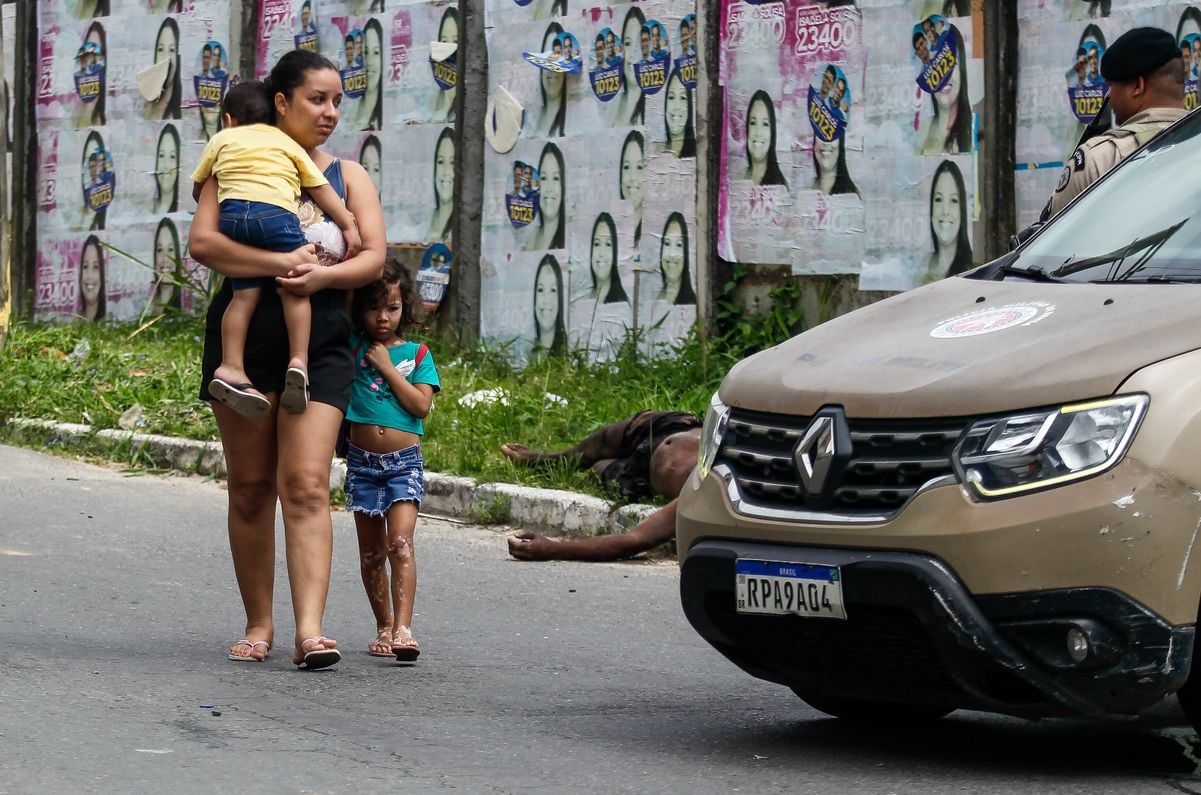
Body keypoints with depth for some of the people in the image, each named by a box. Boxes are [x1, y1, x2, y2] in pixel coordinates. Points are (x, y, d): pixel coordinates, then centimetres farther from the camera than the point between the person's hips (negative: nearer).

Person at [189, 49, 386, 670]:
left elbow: (373, 258, 4)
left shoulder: (347, 175, 14)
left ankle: (310, 630, -22)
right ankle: (258, 623, 15)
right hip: (243, 335, 0)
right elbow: (202, 243, -8)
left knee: (306, 485, -12)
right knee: (250, 487, 4)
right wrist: (278, 263, -20)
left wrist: (322, 274, -16)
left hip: (320, 344, 0)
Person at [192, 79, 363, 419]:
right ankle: (298, 361, -14)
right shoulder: (286, 143, 25)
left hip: (232, 213, 2)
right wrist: (348, 225, 19)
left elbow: (198, 187, 30)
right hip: (276, 212, -2)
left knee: (245, 292, 4)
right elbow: (320, 188, 20)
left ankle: (231, 366, -6)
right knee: (294, 288, 3)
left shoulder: (222, 140, 26)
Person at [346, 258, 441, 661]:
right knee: (371, 552, 8)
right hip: (362, 461, 2)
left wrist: (388, 368, -9)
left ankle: (403, 629, -26)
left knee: (400, 542, -17)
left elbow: (422, 405, -6)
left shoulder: (417, 354, 4)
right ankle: (384, 627, 19)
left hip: (404, 461, -2)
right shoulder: (353, 345, 6)